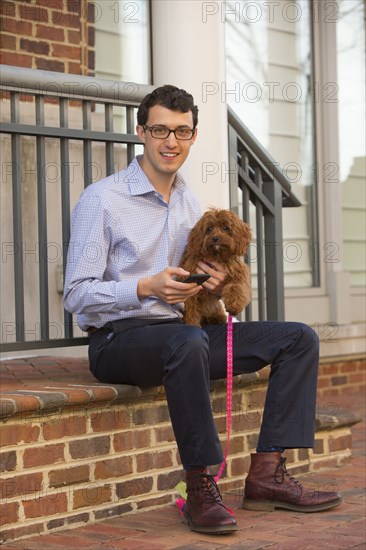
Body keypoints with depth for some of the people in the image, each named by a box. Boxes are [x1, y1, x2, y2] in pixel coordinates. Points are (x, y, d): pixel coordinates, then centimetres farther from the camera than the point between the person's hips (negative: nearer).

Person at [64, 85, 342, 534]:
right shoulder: (101, 199, -7)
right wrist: (147, 287, -26)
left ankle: (267, 474, -12)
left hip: (180, 333, 7)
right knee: (189, 341, -41)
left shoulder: (189, 203, 15)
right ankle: (200, 488, -31)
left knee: (299, 339, -4)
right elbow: (76, 295, -12)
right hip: (117, 340, -7)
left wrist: (216, 286, -4)